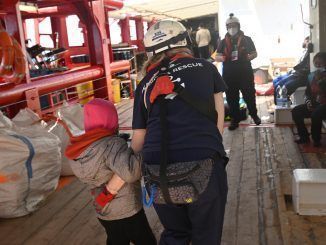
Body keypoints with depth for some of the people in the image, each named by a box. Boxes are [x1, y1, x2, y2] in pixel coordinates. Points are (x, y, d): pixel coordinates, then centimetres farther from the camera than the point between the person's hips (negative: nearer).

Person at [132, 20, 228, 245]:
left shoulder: (146, 84, 13)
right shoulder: (205, 67, 10)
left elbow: (138, 139, 14)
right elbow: (219, 117, 9)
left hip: (157, 171, 3)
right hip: (203, 164, -2)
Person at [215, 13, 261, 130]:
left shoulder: (246, 40, 6)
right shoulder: (223, 42, 9)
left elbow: (254, 54, 9)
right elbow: (217, 57, 6)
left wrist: (246, 57, -12)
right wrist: (223, 58, -18)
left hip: (245, 73, -1)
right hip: (229, 75, 2)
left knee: (249, 95, 5)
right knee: (231, 98, 5)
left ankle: (254, 114, 29)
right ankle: (235, 119, 19)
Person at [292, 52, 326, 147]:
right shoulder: (311, 75, 10)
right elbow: (307, 92, 16)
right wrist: (308, 101, -1)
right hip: (314, 103, 7)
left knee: (315, 114, -35)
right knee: (295, 111, -13)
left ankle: (316, 139, -12)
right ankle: (304, 136, -1)